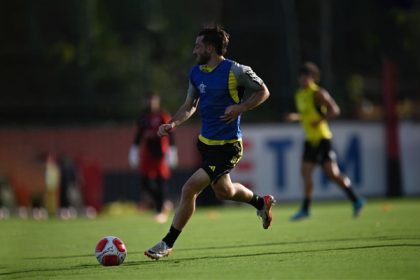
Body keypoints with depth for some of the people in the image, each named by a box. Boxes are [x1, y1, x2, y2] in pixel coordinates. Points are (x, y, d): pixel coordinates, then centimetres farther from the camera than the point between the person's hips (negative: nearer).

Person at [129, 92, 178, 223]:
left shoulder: (164, 117, -2)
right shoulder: (143, 118, 11)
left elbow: (170, 135, -3)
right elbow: (138, 135, 18)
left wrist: (171, 151, -9)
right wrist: (134, 150, 15)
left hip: (160, 153, -5)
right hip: (147, 153, 5)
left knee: (161, 181, -7)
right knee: (144, 182, -2)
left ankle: (160, 211, -2)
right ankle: (164, 203, 16)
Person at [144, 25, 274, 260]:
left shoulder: (236, 71, -16)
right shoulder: (196, 72, 5)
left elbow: (263, 91, -5)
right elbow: (190, 105, 15)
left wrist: (240, 108, -20)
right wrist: (173, 123, -3)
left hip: (227, 146, -8)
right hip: (206, 141, 8)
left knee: (189, 189, -12)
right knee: (223, 191, 21)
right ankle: (262, 202, 46)